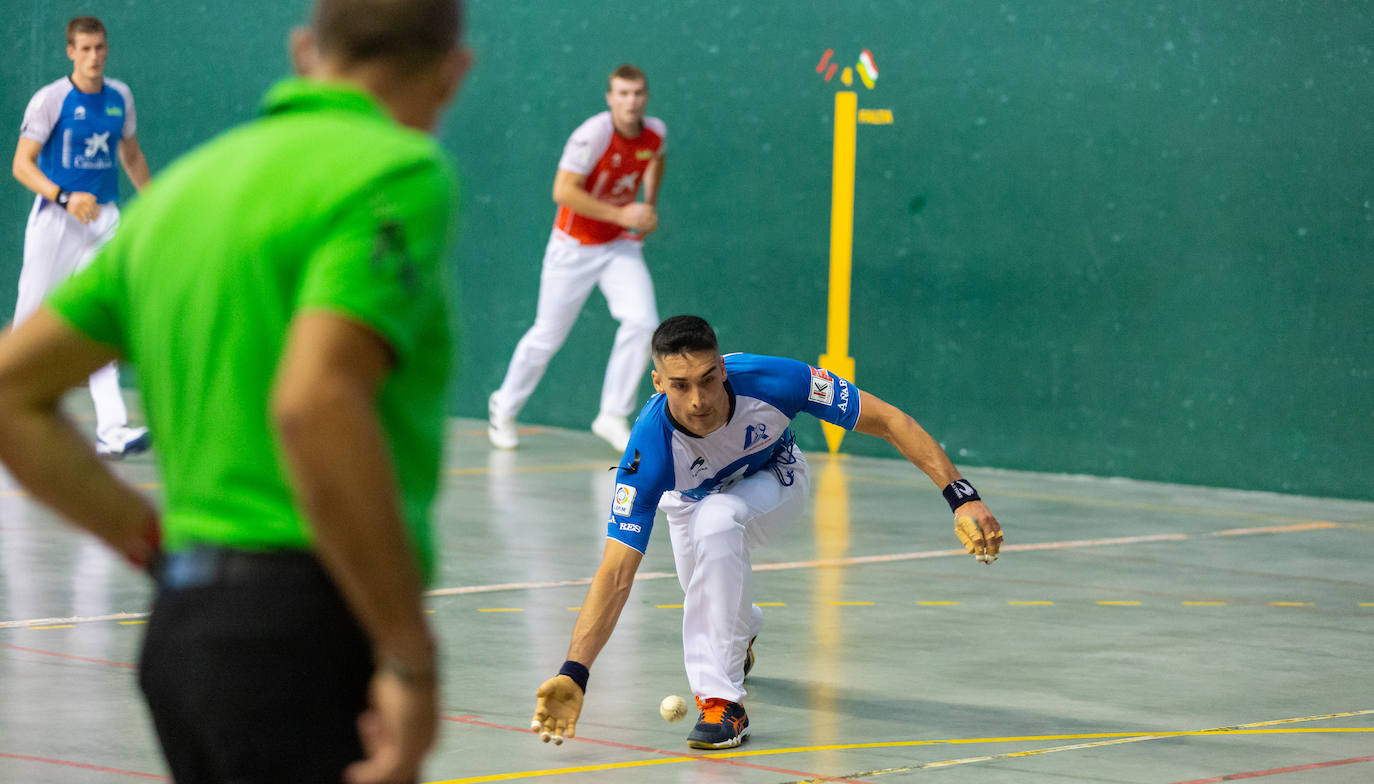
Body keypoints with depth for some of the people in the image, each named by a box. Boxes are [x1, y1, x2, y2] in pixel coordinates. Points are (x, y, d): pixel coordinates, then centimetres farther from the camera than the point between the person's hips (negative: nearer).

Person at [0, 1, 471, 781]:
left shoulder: (185, 184, 17)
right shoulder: (399, 173, -8)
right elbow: (315, 404, -24)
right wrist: (412, 657, -19)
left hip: (183, 627, 8)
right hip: (304, 628, -8)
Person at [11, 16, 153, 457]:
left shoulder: (120, 97, 8)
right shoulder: (50, 100, -7)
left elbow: (131, 155, 24)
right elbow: (22, 164, -9)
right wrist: (65, 198, -22)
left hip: (103, 220, 3)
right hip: (54, 220, -3)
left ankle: (111, 429, -18)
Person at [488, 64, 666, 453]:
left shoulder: (655, 132, -4)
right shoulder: (593, 135, -24)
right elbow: (563, 191, -27)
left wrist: (650, 206, 9)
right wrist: (621, 215, -27)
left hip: (621, 246, 5)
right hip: (575, 246, -5)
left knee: (642, 322, -16)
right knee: (549, 336, 4)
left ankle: (613, 416, -6)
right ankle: (505, 406, 28)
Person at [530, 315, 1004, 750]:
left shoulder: (772, 382, -39)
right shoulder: (650, 450, -39)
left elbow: (887, 421, -28)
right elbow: (616, 574, -38)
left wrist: (962, 498, -35)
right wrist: (573, 674, -48)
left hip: (774, 481, -2)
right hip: (690, 497, 2)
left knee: (717, 518, -32)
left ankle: (721, 700, -27)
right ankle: (741, 637, 37)